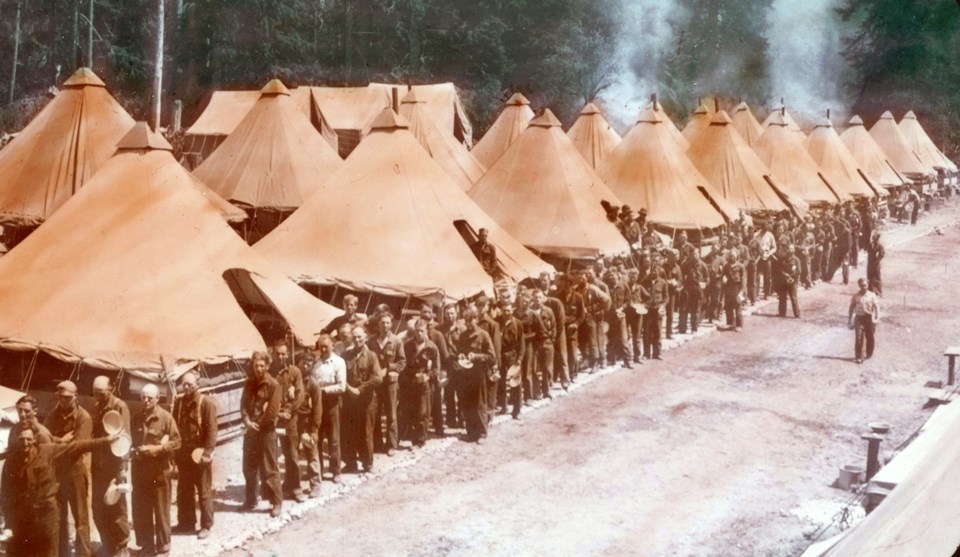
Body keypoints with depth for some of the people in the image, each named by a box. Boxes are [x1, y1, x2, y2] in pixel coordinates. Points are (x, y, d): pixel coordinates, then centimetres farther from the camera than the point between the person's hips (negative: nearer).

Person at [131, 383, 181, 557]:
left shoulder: (165, 417, -8)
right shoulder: (137, 417, 7)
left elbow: (176, 441, -8)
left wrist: (157, 448, -19)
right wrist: (134, 451, 0)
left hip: (159, 470, -5)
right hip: (140, 469, 5)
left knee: (161, 510, 2)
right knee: (141, 511, 10)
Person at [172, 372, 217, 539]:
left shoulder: (207, 403, -10)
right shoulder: (179, 402, 8)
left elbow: (211, 430, -14)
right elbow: (174, 427, 12)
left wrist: (207, 452, -20)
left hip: (199, 453, -6)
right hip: (183, 453, 6)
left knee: (204, 492, 2)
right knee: (183, 491, 14)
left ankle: (206, 526, 10)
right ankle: (186, 522, 27)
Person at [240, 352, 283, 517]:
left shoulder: (273, 385, -10)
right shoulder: (249, 383, 8)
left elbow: (273, 412, -14)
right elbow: (243, 404, 7)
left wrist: (257, 425, -8)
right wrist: (248, 422, -9)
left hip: (267, 432, -6)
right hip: (250, 431, 6)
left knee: (269, 469, -3)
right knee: (249, 467, 13)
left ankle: (277, 502, 4)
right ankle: (250, 500, 25)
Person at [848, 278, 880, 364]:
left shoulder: (872, 295, -1)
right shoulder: (856, 296, 2)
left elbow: (876, 307, -2)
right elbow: (852, 308, 8)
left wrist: (877, 318, -12)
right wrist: (850, 320, 7)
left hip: (869, 318, 0)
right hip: (859, 318, 0)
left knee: (869, 337, 11)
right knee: (859, 338, -9)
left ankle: (869, 354, 31)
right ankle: (859, 356, -6)